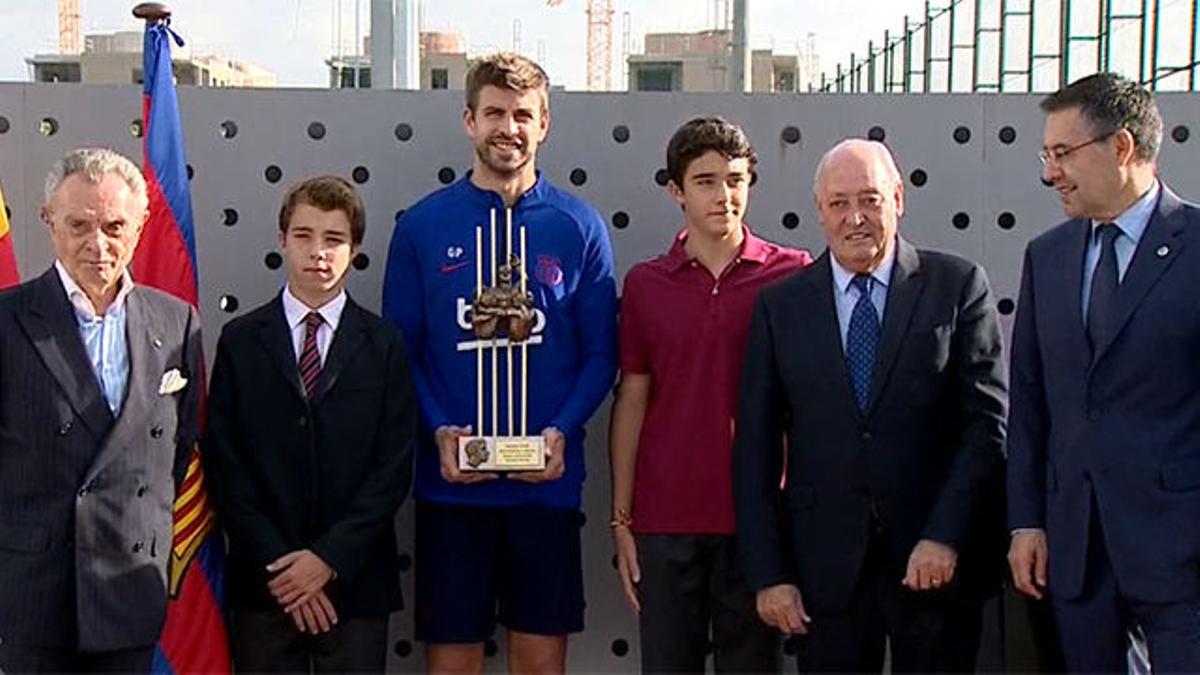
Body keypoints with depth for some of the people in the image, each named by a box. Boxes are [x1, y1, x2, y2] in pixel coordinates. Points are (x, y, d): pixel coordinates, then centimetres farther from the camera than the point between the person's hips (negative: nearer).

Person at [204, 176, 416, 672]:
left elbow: (394, 466, -3)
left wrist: (329, 557, -11)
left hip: (357, 580, 0)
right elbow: (223, 464, -1)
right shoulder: (240, 341, 4)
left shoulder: (385, 345, 2)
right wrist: (278, 562, -9)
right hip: (263, 582, 0)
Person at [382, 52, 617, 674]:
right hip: (450, 481, 0)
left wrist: (563, 430, -13)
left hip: (547, 478, 1)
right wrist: (438, 431, -13)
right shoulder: (423, 225, 2)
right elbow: (401, 349, 2)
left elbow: (601, 354, 3)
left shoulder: (579, 227, 3)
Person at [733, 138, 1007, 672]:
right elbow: (756, 446, 3)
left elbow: (988, 421, -3)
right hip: (825, 564, 1)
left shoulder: (958, 286, 1)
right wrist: (768, 574, -2)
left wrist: (945, 536, -11)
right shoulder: (779, 306, 4)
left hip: (938, 556, -1)